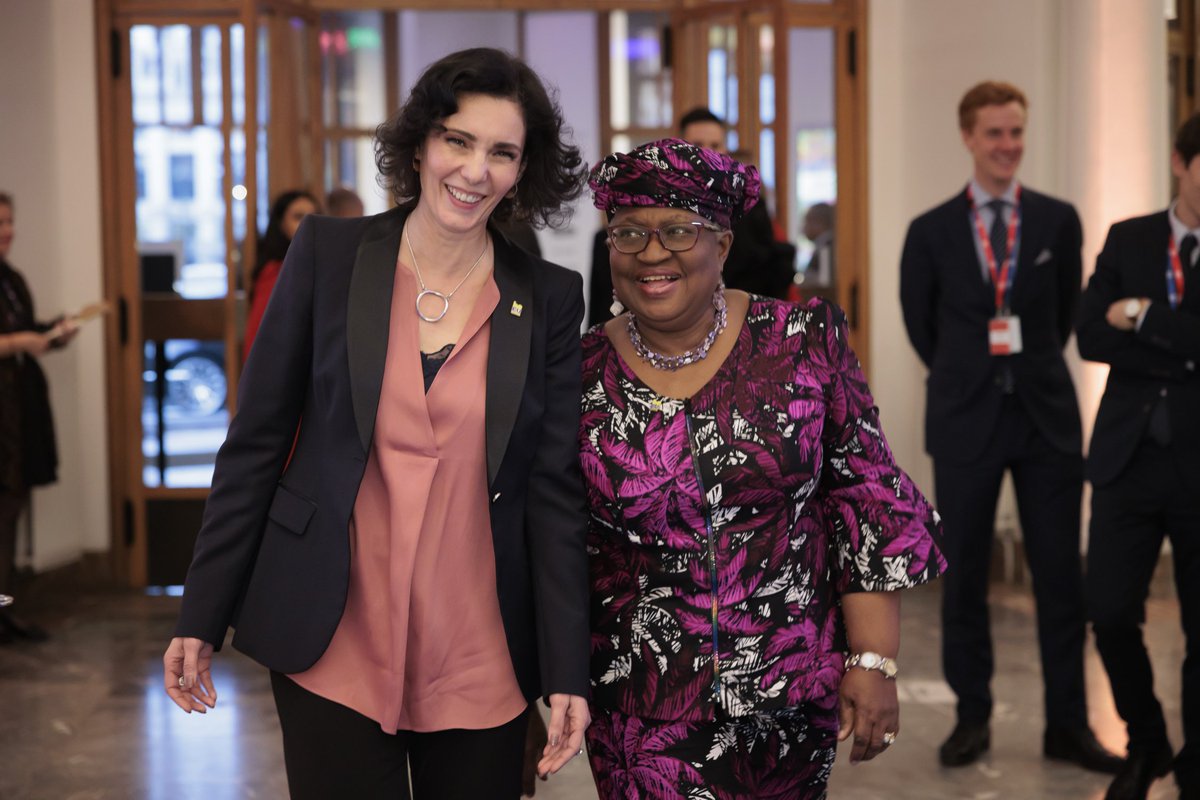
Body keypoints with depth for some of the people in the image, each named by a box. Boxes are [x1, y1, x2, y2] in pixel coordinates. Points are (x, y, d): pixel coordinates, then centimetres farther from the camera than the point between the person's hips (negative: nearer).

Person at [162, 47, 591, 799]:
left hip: (480, 662, 1)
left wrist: (569, 672, -6)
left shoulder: (550, 298, 0)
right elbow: (257, 441, 0)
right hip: (332, 650, -1)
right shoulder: (329, 252, -2)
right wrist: (202, 619, -1)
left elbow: (556, 490, 0)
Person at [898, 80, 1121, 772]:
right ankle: (973, 719, 18)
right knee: (965, 575, 6)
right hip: (966, 420, 0)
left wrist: (1031, 368, 12)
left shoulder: (1059, 220, 3)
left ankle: (1068, 726, 12)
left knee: (1061, 575, 3)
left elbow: (1066, 310, 12)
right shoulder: (931, 232, 1)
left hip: (1046, 415, 1)